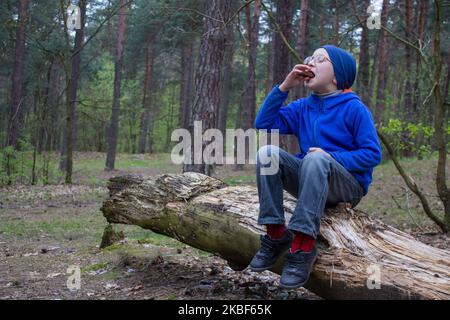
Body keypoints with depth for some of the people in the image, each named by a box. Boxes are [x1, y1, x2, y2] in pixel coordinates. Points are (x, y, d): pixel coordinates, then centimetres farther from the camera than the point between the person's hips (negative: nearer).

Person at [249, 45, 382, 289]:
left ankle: (303, 246, -40)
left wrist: (331, 158, -22)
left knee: (317, 158, -37)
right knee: (267, 153, -19)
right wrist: (285, 86, -3)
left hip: (348, 185, -5)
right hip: (309, 182, 5)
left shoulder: (354, 108, -5)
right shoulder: (303, 107, 11)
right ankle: (276, 234, -23)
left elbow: (372, 154, -9)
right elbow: (264, 123, 4)